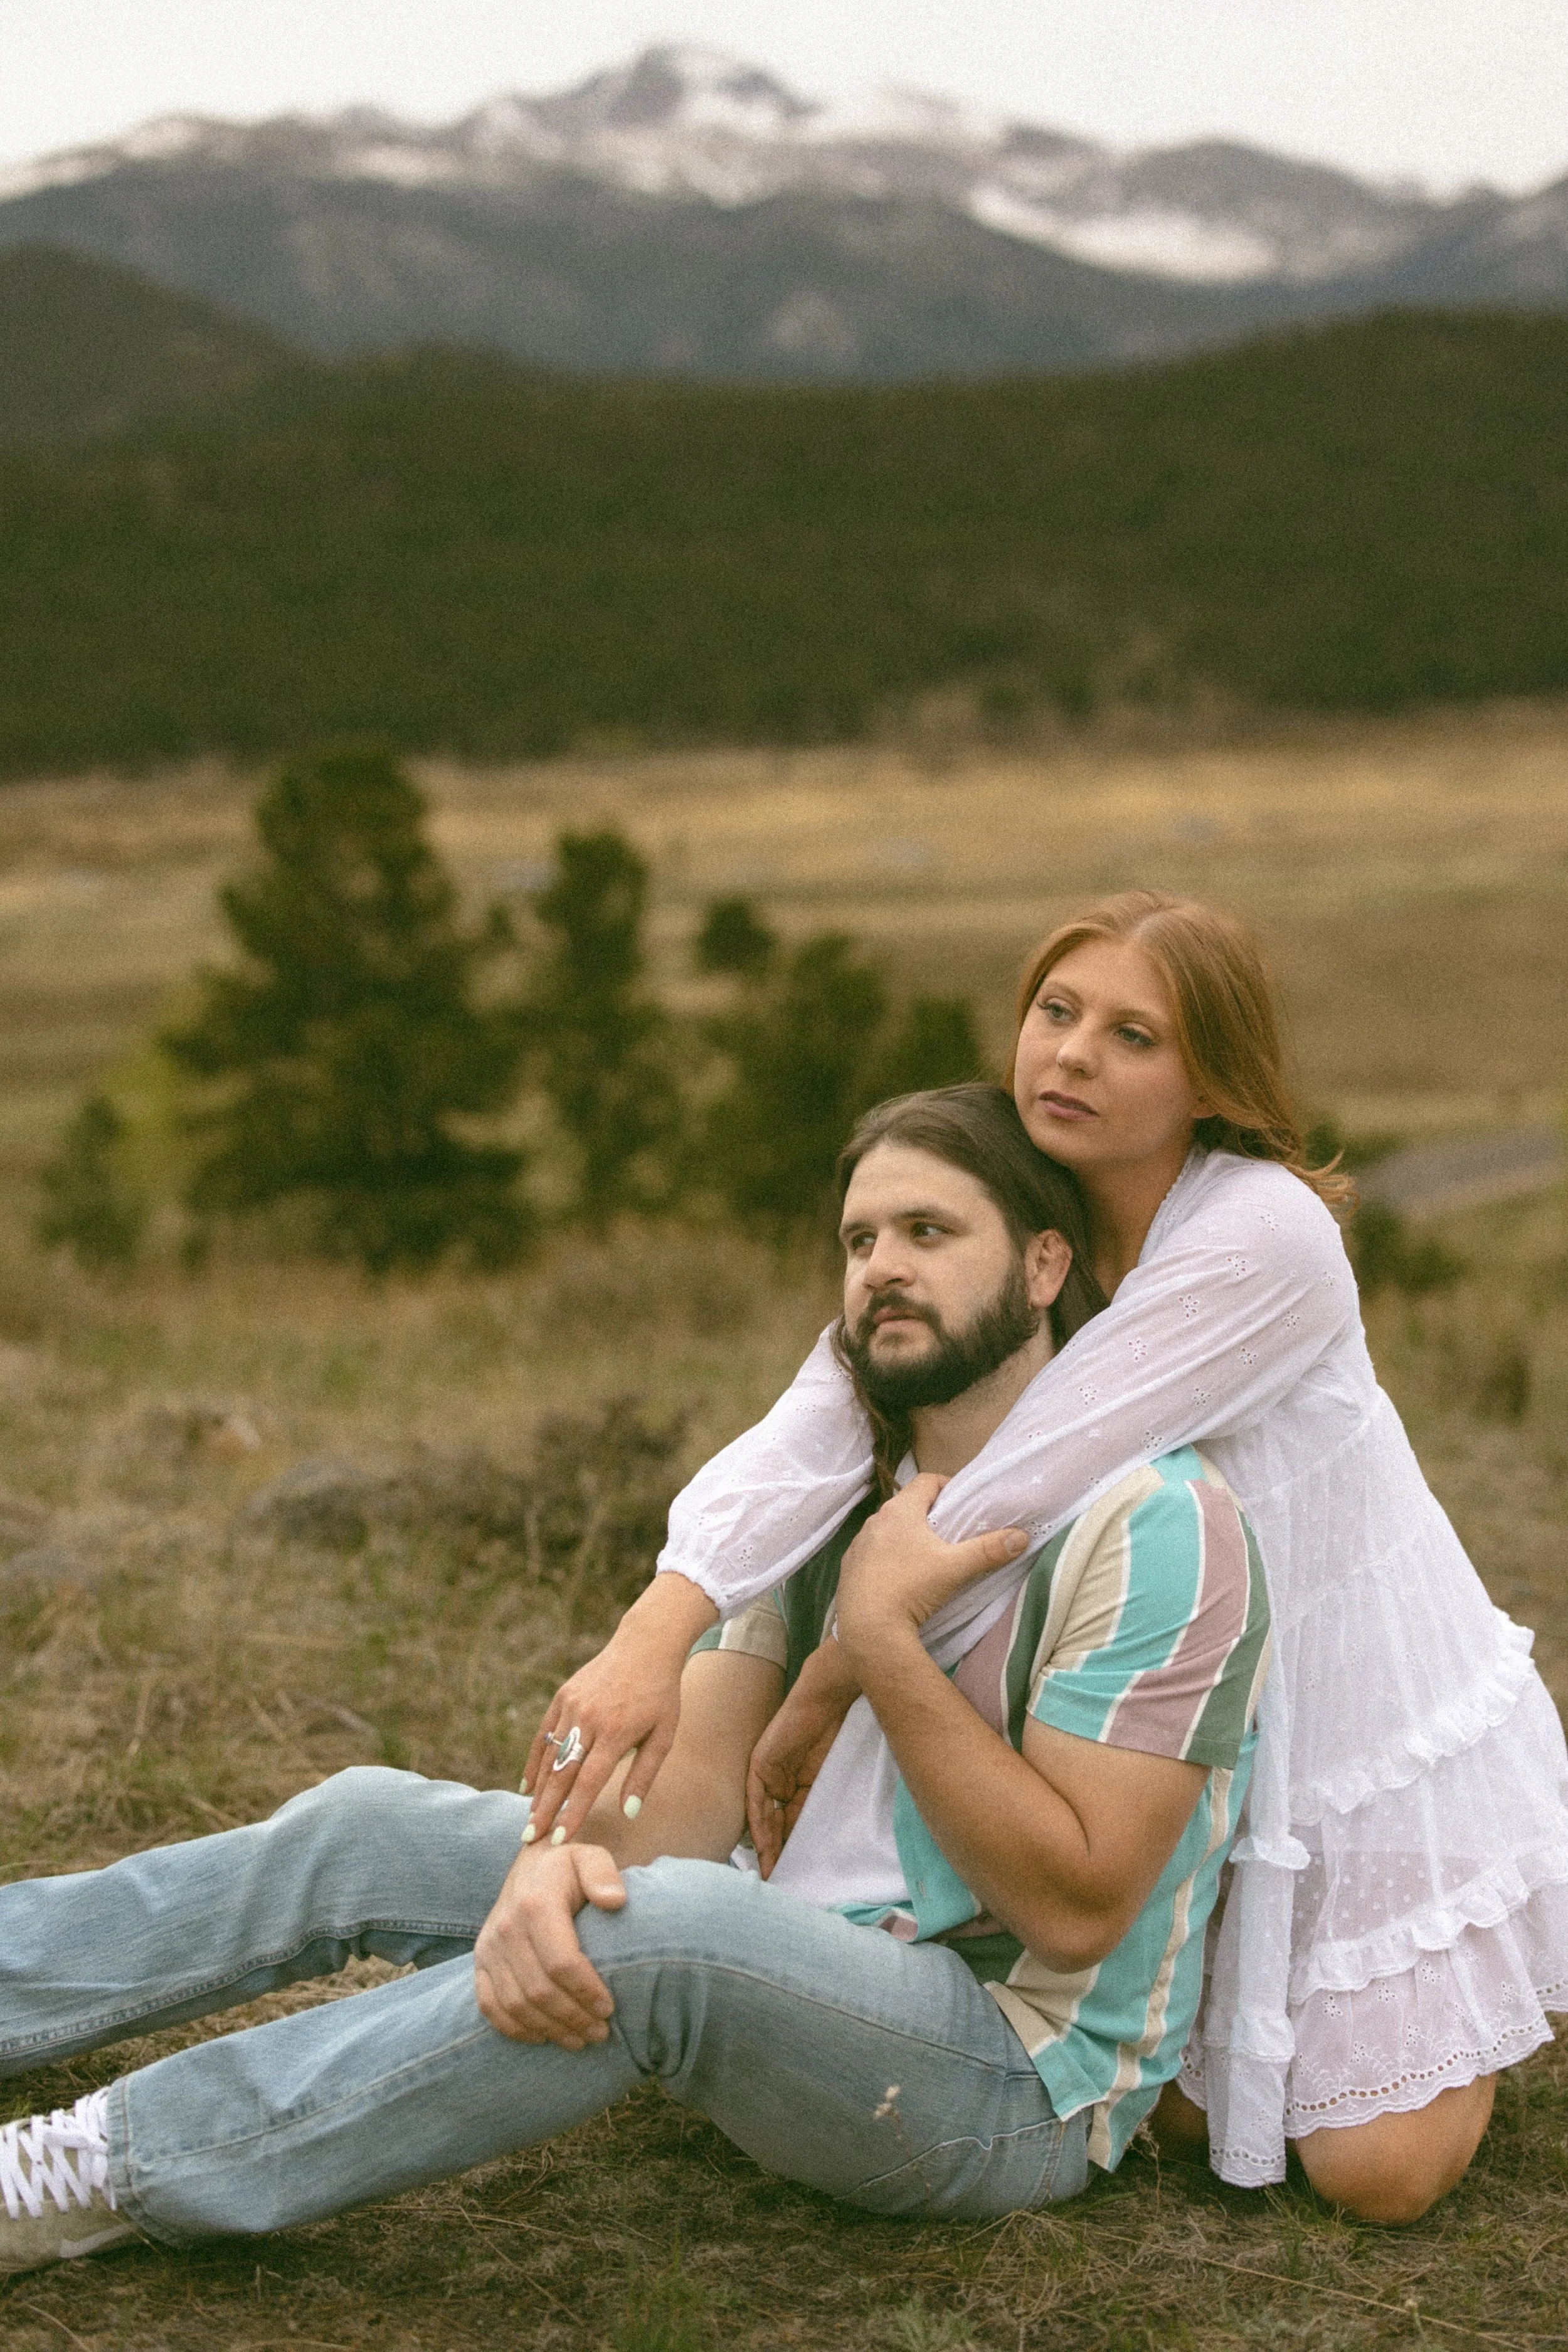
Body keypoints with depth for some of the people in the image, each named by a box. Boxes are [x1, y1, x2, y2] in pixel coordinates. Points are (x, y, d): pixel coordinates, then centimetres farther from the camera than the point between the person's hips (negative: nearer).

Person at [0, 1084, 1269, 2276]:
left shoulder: (1156, 1522, -15)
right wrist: (562, 1857, -26)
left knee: (668, 1925, -35)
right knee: (368, 1829, -2)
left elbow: (1074, 1908, -19)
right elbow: (693, 1773, -3)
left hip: (1015, 2079, -7)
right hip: (809, 1980, 8)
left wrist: (883, 1632, -21)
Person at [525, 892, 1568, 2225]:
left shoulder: (1262, 1239, -30)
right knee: (1184, 2114, 7)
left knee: (1375, 2170, -2)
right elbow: (807, 1441, -24)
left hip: (1380, 1718, -5)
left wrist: (818, 1708, -28)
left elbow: (1012, 1494, -33)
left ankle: (1459, 2011, 28)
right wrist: (651, 1639, -40)